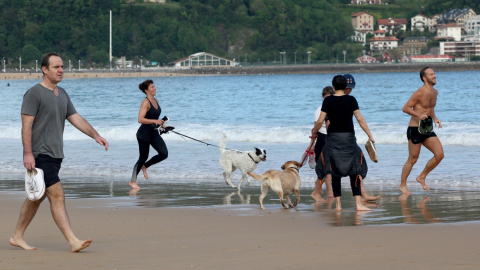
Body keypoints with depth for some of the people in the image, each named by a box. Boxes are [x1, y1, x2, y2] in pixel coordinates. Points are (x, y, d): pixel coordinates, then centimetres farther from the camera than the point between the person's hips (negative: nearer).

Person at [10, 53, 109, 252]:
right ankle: (73, 242, -18)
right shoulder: (34, 94, -9)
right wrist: (28, 153, -20)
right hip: (40, 154, -9)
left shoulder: (62, 94, 17)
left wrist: (95, 135, 2)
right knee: (57, 196, -14)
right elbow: (26, 125, -13)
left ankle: (17, 237, 23)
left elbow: (76, 119, 16)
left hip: (55, 155, 9)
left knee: (36, 198, 14)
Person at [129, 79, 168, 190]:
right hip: (144, 134, -8)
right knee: (143, 157, 2)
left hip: (154, 133, 8)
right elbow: (140, 119, -27)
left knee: (164, 154, -3)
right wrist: (155, 121, -31)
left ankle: (144, 166, 20)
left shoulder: (156, 101, 8)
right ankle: (133, 181, 19)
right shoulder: (145, 102, -18)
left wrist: (161, 124, 11)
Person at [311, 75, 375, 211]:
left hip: (333, 138, 1)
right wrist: (369, 135, 5)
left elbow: (320, 121, 0)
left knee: (335, 172, 7)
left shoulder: (328, 101, 0)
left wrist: (313, 132, 17)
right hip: (348, 137, -1)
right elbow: (360, 119, -2)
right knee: (354, 171, 2)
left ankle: (338, 204, 7)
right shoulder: (351, 100, -2)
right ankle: (358, 203, -6)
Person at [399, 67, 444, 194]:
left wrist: (435, 118, 8)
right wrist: (419, 115, -28)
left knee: (440, 155, -3)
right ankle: (402, 186, 15)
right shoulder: (419, 93, -16)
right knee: (413, 159, 0)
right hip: (415, 130, -7)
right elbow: (405, 108, -15)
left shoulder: (435, 92, 9)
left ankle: (422, 177, 14)